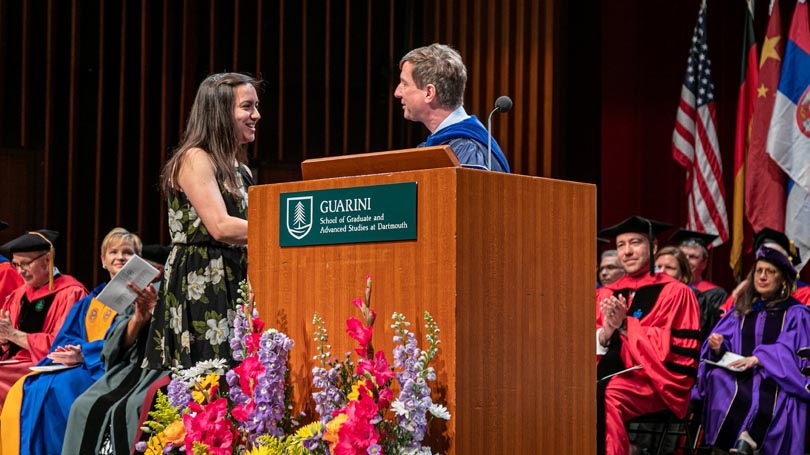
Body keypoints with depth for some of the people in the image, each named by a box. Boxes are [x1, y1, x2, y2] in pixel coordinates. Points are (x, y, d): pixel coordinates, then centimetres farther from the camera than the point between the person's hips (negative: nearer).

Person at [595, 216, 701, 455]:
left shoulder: (674, 292, 2)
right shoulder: (606, 295, 17)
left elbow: (681, 352, -7)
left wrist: (625, 326, -13)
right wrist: (605, 332, -12)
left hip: (654, 384, -4)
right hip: (609, 376, 4)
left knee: (603, 395, -35)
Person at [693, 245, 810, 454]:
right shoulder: (741, 310, 22)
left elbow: (789, 352, -6)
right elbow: (724, 351, 15)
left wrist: (758, 359, -21)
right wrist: (717, 348, -9)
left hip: (777, 379, -4)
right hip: (740, 376, 4)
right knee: (719, 379, -32)